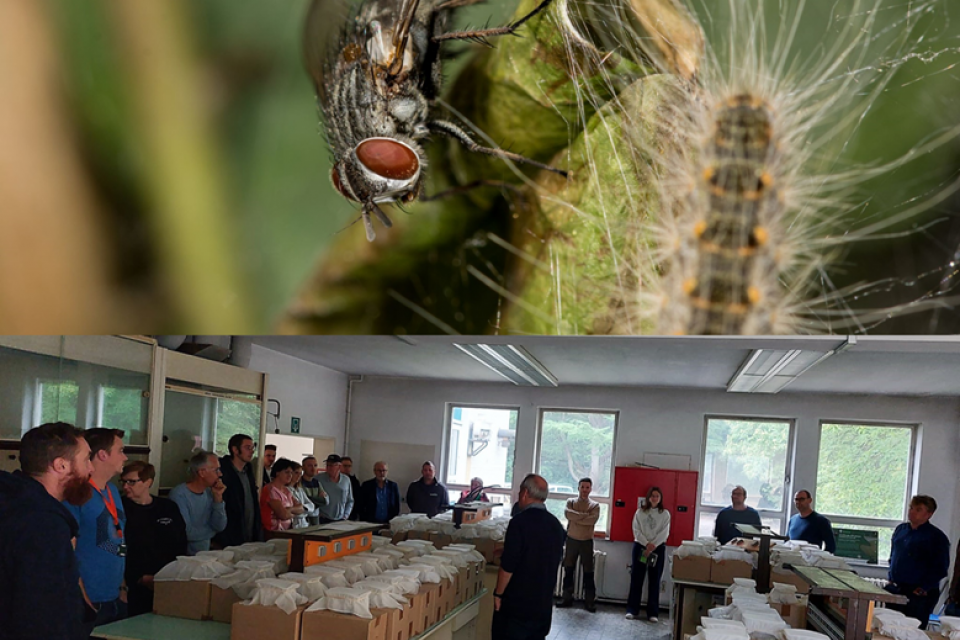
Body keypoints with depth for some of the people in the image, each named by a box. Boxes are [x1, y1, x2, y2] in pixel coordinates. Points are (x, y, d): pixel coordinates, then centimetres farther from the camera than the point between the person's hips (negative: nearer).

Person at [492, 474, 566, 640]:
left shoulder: (520, 522, -17)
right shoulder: (556, 524, 5)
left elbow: (508, 565, -18)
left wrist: (498, 594, -7)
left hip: (517, 602, -6)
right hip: (544, 601, 6)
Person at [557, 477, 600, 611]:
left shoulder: (595, 505, 1)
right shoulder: (570, 501, 4)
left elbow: (592, 520, -18)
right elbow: (567, 514, -17)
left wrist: (575, 517, -14)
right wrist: (584, 515, -18)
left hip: (587, 541, -1)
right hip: (571, 540, 1)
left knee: (588, 572, 1)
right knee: (568, 570, 7)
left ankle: (590, 601, 6)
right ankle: (567, 598, 16)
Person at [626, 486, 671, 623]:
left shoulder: (665, 514, 4)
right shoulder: (640, 512, 6)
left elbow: (664, 532, -4)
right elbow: (636, 530, -1)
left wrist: (653, 545, -14)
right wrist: (646, 544, -13)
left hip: (658, 548, 0)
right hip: (640, 546, 0)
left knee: (655, 580, 1)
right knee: (636, 578, 1)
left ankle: (653, 613, 3)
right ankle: (632, 610, 6)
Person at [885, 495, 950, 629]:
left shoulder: (937, 537, -8)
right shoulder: (900, 529, 11)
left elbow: (940, 569, -11)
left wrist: (923, 588, -15)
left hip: (918, 595, -6)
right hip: (894, 590, 7)